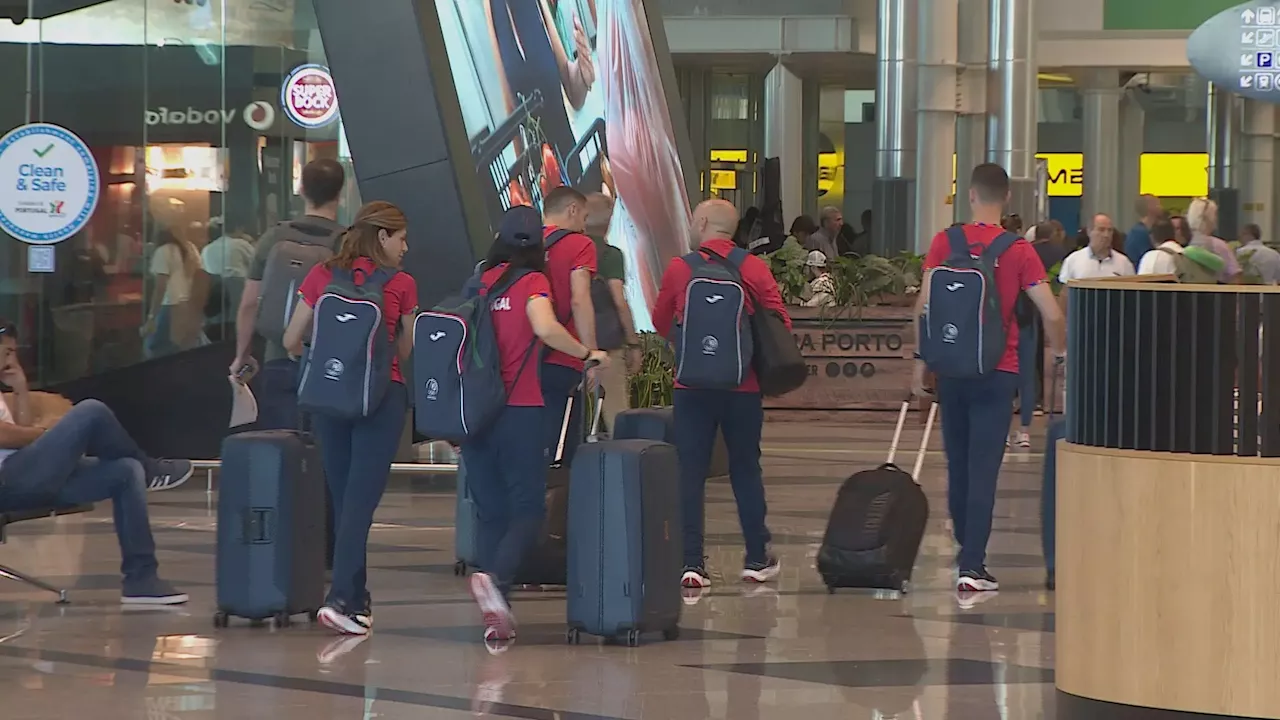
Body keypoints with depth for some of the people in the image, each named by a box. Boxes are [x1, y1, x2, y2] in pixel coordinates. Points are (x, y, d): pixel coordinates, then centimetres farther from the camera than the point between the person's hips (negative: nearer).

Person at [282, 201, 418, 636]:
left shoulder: (322, 276, 3)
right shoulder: (401, 284, -2)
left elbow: (291, 342, 5)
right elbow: (406, 352, 6)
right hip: (382, 396, -3)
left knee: (343, 498, 14)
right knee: (361, 500, -7)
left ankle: (356, 600, 20)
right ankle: (341, 598, -19)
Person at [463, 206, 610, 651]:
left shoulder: (480, 281, 8)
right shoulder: (532, 282, -5)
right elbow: (546, 328, -23)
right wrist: (587, 354, -8)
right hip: (519, 410, -5)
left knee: (491, 513, 10)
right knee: (528, 510, 0)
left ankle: (496, 619, 4)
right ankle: (494, 577, -29)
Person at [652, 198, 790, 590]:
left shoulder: (679, 268, -3)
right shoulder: (755, 269, -3)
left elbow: (661, 323, 8)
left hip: (692, 385, -1)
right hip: (743, 386, 1)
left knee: (690, 473, 2)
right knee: (745, 470, 14)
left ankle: (691, 563, -6)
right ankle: (757, 558, 19)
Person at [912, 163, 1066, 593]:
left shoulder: (945, 243, -1)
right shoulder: (1019, 251, -5)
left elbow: (923, 305, -5)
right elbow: (1052, 316, -7)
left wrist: (921, 360, 3)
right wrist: (1060, 356, 9)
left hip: (952, 369, 2)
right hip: (997, 372, -2)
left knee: (958, 465, 15)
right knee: (983, 469, -3)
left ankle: (966, 549, 29)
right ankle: (972, 566, -9)